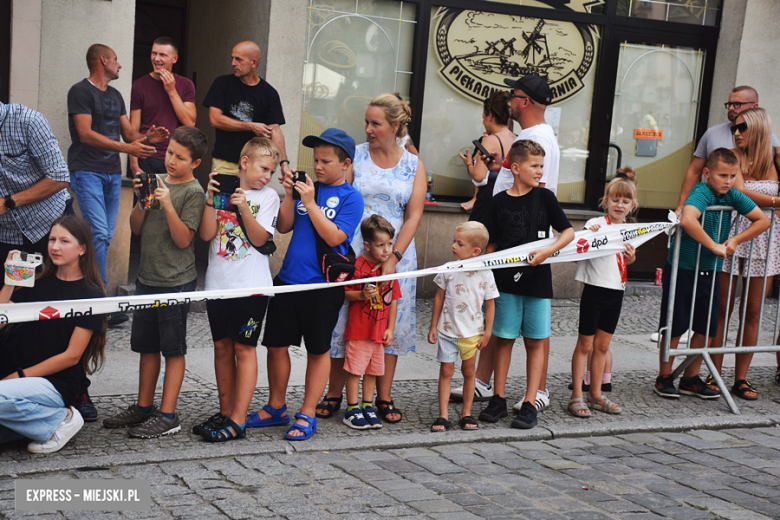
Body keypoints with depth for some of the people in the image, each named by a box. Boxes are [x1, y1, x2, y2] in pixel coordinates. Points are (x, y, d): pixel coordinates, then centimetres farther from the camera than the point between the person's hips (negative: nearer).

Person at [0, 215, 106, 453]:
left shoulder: (90, 295, -2)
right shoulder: (38, 284, 14)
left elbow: (71, 356, -7)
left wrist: (20, 375, -10)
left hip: (57, 384, -5)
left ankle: (60, 419, -9)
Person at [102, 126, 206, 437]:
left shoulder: (193, 192, -9)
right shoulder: (157, 182, 10)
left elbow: (183, 239, -14)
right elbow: (136, 228, 10)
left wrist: (167, 205, -24)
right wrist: (142, 201, -7)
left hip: (176, 282, -7)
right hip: (147, 278, 7)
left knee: (173, 349, 0)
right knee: (147, 346, 14)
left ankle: (167, 415, 5)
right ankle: (143, 408, 24)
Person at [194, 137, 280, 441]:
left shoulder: (268, 196, 2)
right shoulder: (221, 187, 4)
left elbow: (260, 239, -7)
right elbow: (207, 234, -4)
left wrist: (244, 207, -18)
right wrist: (212, 197, -13)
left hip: (251, 285, -3)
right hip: (218, 282, 3)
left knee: (244, 348, -3)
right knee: (222, 347, 10)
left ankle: (238, 420, -2)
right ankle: (225, 413, 20)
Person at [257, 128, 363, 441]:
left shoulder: (350, 198, -5)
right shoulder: (307, 187, 9)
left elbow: (334, 237, -16)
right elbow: (283, 227, 7)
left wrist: (310, 202, -17)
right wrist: (289, 195, -5)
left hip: (322, 285, -5)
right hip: (287, 280, 5)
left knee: (318, 350, 6)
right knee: (276, 344, 10)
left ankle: (307, 416, 15)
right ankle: (276, 408, 26)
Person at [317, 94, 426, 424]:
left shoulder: (413, 165, 4)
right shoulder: (355, 156, 2)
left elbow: (414, 216, -1)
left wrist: (393, 259, -11)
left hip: (396, 254, 1)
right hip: (354, 251, -1)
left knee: (391, 323, 5)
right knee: (344, 320, 0)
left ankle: (384, 398, 16)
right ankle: (334, 395, 13)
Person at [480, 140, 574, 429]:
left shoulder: (544, 198, 2)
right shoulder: (499, 202, 1)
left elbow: (568, 232, 2)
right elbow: (492, 245, 6)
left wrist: (547, 251, -13)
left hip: (537, 280, 0)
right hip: (505, 281, 0)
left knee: (535, 342, 3)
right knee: (504, 339, 6)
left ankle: (530, 404, 8)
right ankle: (499, 399, 16)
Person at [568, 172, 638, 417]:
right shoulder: (596, 224, -8)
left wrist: (631, 257, 0)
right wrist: (589, 234, -37)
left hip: (616, 293, 6)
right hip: (595, 289, -5)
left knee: (602, 345, 12)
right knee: (585, 344, -1)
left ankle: (595, 394, 20)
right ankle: (576, 396, 4)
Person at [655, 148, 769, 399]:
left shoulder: (732, 196, 0)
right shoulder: (701, 193, -20)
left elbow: (763, 220, 6)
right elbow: (687, 220, -40)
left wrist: (735, 240, -7)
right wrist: (714, 246, -32)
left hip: (709, 272, 6)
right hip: (682, 269, -6)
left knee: (707, 328, 9)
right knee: (675, 325, 3)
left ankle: (691, 378, 23)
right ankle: (664, 378, 17)